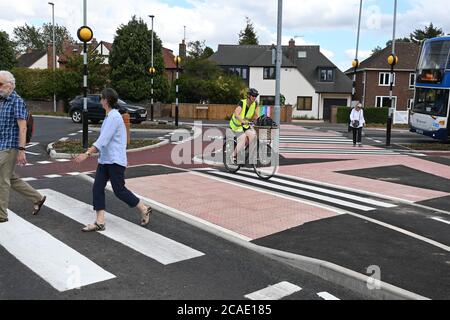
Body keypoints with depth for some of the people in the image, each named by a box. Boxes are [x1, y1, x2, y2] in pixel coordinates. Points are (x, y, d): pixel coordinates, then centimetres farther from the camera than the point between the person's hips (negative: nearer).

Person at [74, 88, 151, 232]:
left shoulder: (114, 117, -17)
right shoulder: (110, 116, 12)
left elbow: (103, 140, -25)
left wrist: (87, 154, -29)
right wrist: (91, 151, 26)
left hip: (115, 160, -9)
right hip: (104, 160, 9)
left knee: (119, 190, -1)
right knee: (97, 188, 2)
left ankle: (144, 209, 17)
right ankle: (100, 222, 5)